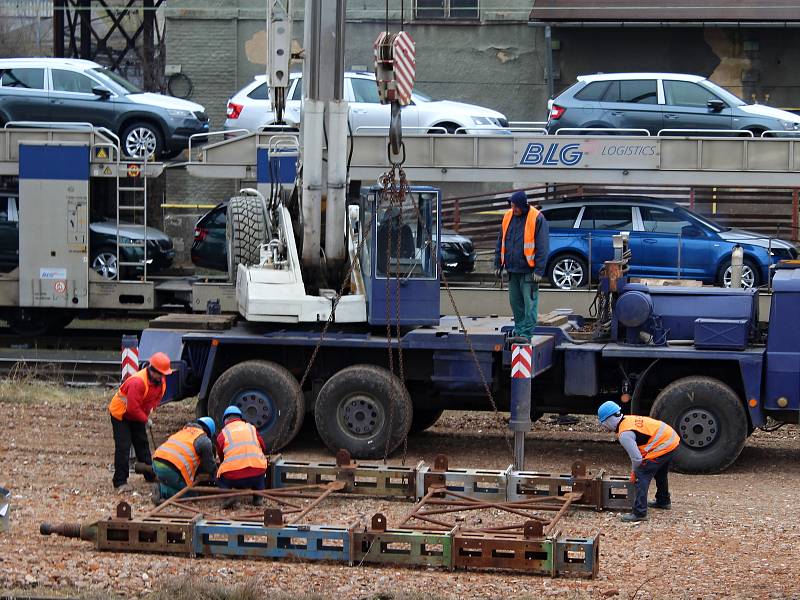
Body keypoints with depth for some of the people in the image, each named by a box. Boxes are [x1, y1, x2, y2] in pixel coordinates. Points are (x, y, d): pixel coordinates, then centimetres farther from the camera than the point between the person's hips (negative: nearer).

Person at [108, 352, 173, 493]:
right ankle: (120, 482, -9)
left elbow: (156, 398, 9)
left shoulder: (161, 381, -8)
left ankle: (150, 475, 25)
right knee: (123, 447, -11)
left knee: (142, 443, 14)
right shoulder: (138, 382, -36)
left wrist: (150, 410, -6)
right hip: (120, 414, -8)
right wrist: (145, 419, -21)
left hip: (137, 415, 8)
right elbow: (133, 407, -34)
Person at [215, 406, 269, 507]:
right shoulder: (251, 428, 19)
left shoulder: (223, 434, 14)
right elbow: (263, 448, 27)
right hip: (257, 476, 3)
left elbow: (221, 457, 23)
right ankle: (258, 497, 18)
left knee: (220, 479, 29)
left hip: (233, 477, -3)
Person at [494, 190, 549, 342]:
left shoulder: (537, 219, -9)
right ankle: (519, 330, 21)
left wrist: (539, 271, -14)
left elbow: (542, 247, -10)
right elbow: (501, 242, 17)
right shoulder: (508, 217, 9)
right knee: (515, 302, 12)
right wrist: (498, 264, 13)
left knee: (529, 303, -6)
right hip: (512, 269, 6)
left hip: (528, 271, -6)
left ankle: (526, 333, -4)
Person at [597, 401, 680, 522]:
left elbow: (637, 458, -20)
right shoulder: (629, 419, 10)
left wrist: (634, 471, 1)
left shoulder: (624, 435, -20)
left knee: (642, 476, -9)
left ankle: (639, 513, -13)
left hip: (662, 447, -10)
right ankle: (663, 501, 52)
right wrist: (635, 469, 20)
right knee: (660, 474, 31)